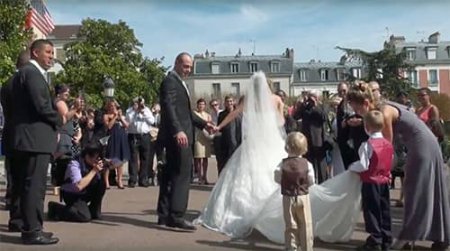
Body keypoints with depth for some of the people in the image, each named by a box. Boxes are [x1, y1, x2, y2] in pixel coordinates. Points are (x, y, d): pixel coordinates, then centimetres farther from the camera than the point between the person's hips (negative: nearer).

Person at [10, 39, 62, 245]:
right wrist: (60, 119, -4)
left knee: (30, 186, 13)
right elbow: (41, 106, -19)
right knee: (34, 186, -7)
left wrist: (56, 116, 5)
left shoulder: (29, 72, 22)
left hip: (31, 138, 11)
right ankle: (32, 231, -3)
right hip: (35, 138, -11)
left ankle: (31, 228, 19)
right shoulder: (31, 72, -11)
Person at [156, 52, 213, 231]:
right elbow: (169, 107, -21)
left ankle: (165, 215, 15)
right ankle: (176, 216, -12)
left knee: (171, 175, 10)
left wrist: (204, 124, 19)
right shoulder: (170, 81, -8)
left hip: (179, 136, 10)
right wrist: (178, 131, -33)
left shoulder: (179, 82, 24)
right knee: (182, 175, -12)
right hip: (177, 136, -10)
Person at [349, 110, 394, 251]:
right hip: (384, 181, 7)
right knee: (384, 211, 13)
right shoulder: (388, 144, 2)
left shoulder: (368, 145, -18)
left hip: (371, 182, -6)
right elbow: (390, 163, 11)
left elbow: (363, 165, -19)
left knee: (372, 211, 2)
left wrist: (352, 167, -3)